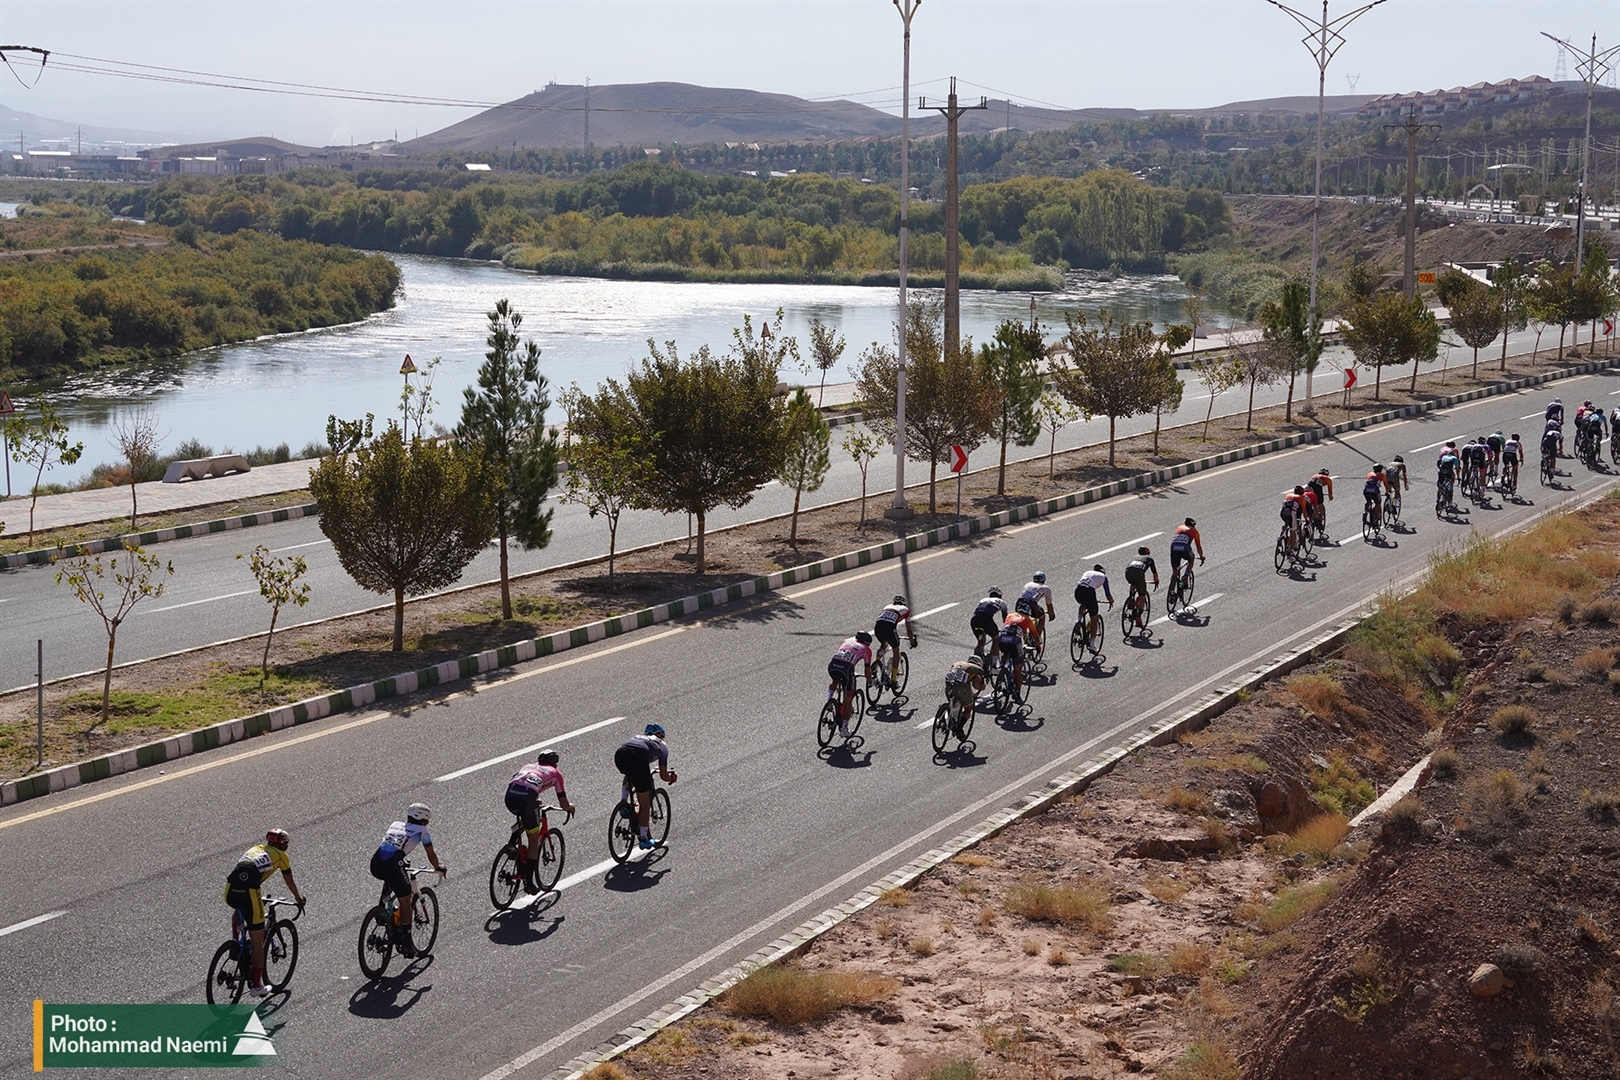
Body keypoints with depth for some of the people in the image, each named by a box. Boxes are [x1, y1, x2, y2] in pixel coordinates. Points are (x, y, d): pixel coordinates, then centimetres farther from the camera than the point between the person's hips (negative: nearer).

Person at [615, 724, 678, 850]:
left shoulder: (637, 737, 41)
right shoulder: (662, 745, 31)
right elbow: (663, 776, 25)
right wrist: (671, 778, 46)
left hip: (619, 754, 4)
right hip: (638, 757, -4)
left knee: (630, 774, 41)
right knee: (644, 802, 12)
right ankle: (644, 839, 17)